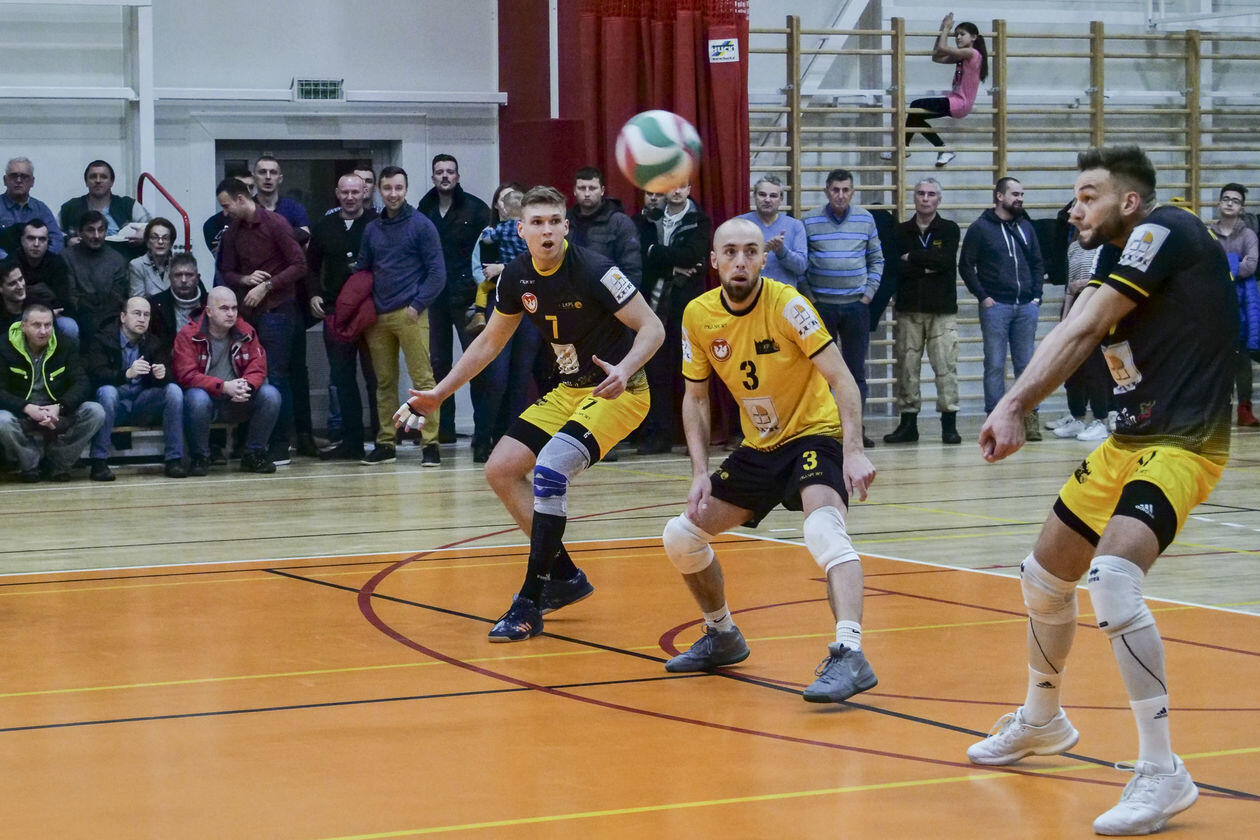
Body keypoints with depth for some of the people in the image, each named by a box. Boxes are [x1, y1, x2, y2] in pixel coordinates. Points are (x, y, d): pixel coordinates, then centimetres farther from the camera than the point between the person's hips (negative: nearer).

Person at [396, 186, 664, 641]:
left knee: (549, 468, -26)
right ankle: (565, 576, 15)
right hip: (569, 390, 8)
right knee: (500, 468, 2)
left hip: (618, 392, -8)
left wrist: (624, 370, -38)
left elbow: (652, 328, -19)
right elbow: (491, 340, 14)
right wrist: (438, 393, 13)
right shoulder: (517, 277, -1)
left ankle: (531, 603, -20)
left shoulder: (593, 270, -21)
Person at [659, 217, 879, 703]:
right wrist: (700, 471, -5)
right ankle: (723, 637, 28)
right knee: (681, 536, 5)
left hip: (815, 435, -6)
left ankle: (849, 655, -44)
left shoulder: (787, 305, -19)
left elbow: (841, 379, -22)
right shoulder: (699, 316, -4)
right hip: (758, 448, 6)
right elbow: (695, 397, 6)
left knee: (823, 527, -34)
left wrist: (853, 451, -35)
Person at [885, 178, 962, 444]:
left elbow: (945, 260, -11)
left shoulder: (949, 230, 6)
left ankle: (949, 423, -3)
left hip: (942, 310, -2)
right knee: (907, 367, 2)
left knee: (946, 366, -6)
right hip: (908, 311, 2)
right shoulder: (901, 231, 10)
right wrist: (926, 267, -10)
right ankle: (908, 423, 9)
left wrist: (912, 258, -5)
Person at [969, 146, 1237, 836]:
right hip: (1126, 443, 10)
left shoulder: (1165, 231, -14)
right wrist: (1013, 405, -12)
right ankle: (1041, 720, 44)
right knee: (1045, 578, 19)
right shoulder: (1117, 266, 16)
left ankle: (1162, 772, -22)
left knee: (1111, 579, -29)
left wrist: (1015, 404, -27)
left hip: (1182, 444, -10)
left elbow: (1083, 330, -21)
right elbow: (1068, 337, 3)